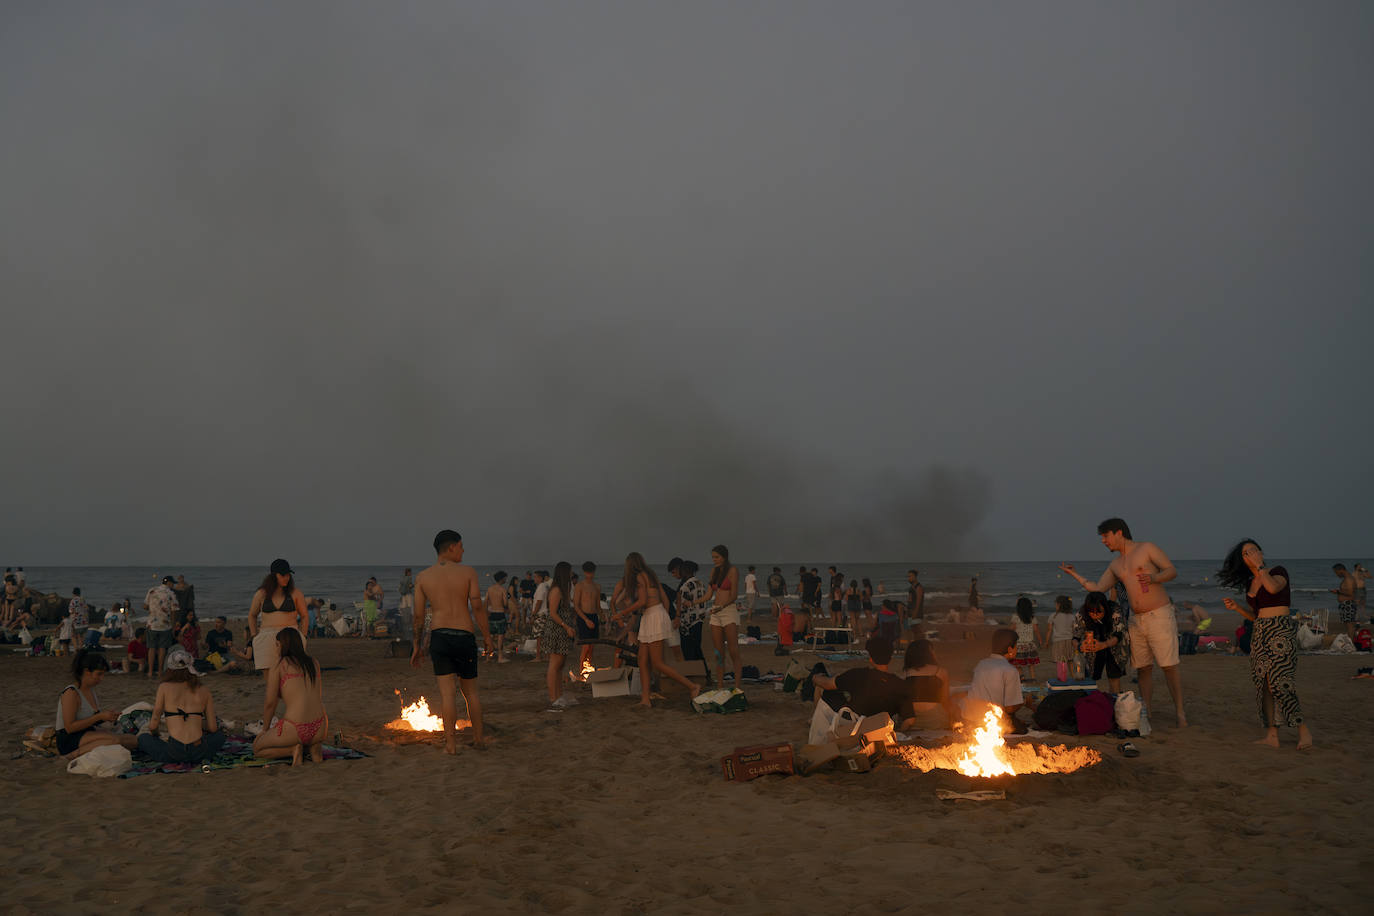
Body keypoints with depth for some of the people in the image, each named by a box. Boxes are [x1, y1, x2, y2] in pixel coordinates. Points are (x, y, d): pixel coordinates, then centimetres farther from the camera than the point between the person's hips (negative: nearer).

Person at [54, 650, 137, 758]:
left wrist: (106, 715, -2)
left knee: (133, 740, -12)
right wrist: (99, 716, -19)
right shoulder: (71, 693, -15)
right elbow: (69, 727, -19)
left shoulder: (91, 690, 13)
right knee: (115, 740, -31)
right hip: (69, 741, -9)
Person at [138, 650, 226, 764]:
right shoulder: (204, 690, 8)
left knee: (143, 738, 26)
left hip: (174, 753, -2)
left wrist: (153, 732, 30)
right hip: (199, 753, 2)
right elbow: (212, 728, 10)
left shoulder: (164, 687, 3)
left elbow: (153, 725, 5)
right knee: (219, 735, 34)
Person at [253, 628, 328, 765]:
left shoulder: (278, 666, 0)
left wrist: (265, 730, 17)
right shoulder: (314, 663, 14)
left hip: (294, 730, -4)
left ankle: (293, 750, -3)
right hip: (320, 730, 4)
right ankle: (314, 746, 8)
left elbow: (270, 703, 2)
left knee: (256, 749, 24)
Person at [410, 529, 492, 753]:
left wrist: (416, 646, 12)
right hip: (464, 635, -1)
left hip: (439, 636, 1)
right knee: (470, 689, 15)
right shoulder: (467, 572, -1)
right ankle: (478, 738, 21)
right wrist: (486, 634, 1)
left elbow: (419, 616, 5)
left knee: (447, 691, -1)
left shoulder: (423, 577, 6)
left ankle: (451, 743, -4)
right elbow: (477, 606, -8)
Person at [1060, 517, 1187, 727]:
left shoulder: (1146, 548, -1)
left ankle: (1180, 713, -3)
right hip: (1136, 621, 6)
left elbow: (1172, 570, -5)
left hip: (1159, 616, -6)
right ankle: (1145, 713, 11)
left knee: (1169, 667, -8)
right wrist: (1074, 574, 18)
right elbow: (1097, 588, 19)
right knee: (1143, 668, 5)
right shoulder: (1116, 564, 17)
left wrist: (1154, 578, -23)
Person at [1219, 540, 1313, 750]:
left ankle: (1303, 731, -7)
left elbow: (1273, 588, -25)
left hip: (1281, 632, -7)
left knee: (1278, 682, -15)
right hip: (1260, 635, 7)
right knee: (1263, 684, 1)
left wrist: (1260, 565, -14)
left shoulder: (1279, 572, -2)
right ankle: (1272, 735, 2)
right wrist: (1236, 607, 5)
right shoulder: (1250, 583, 16)